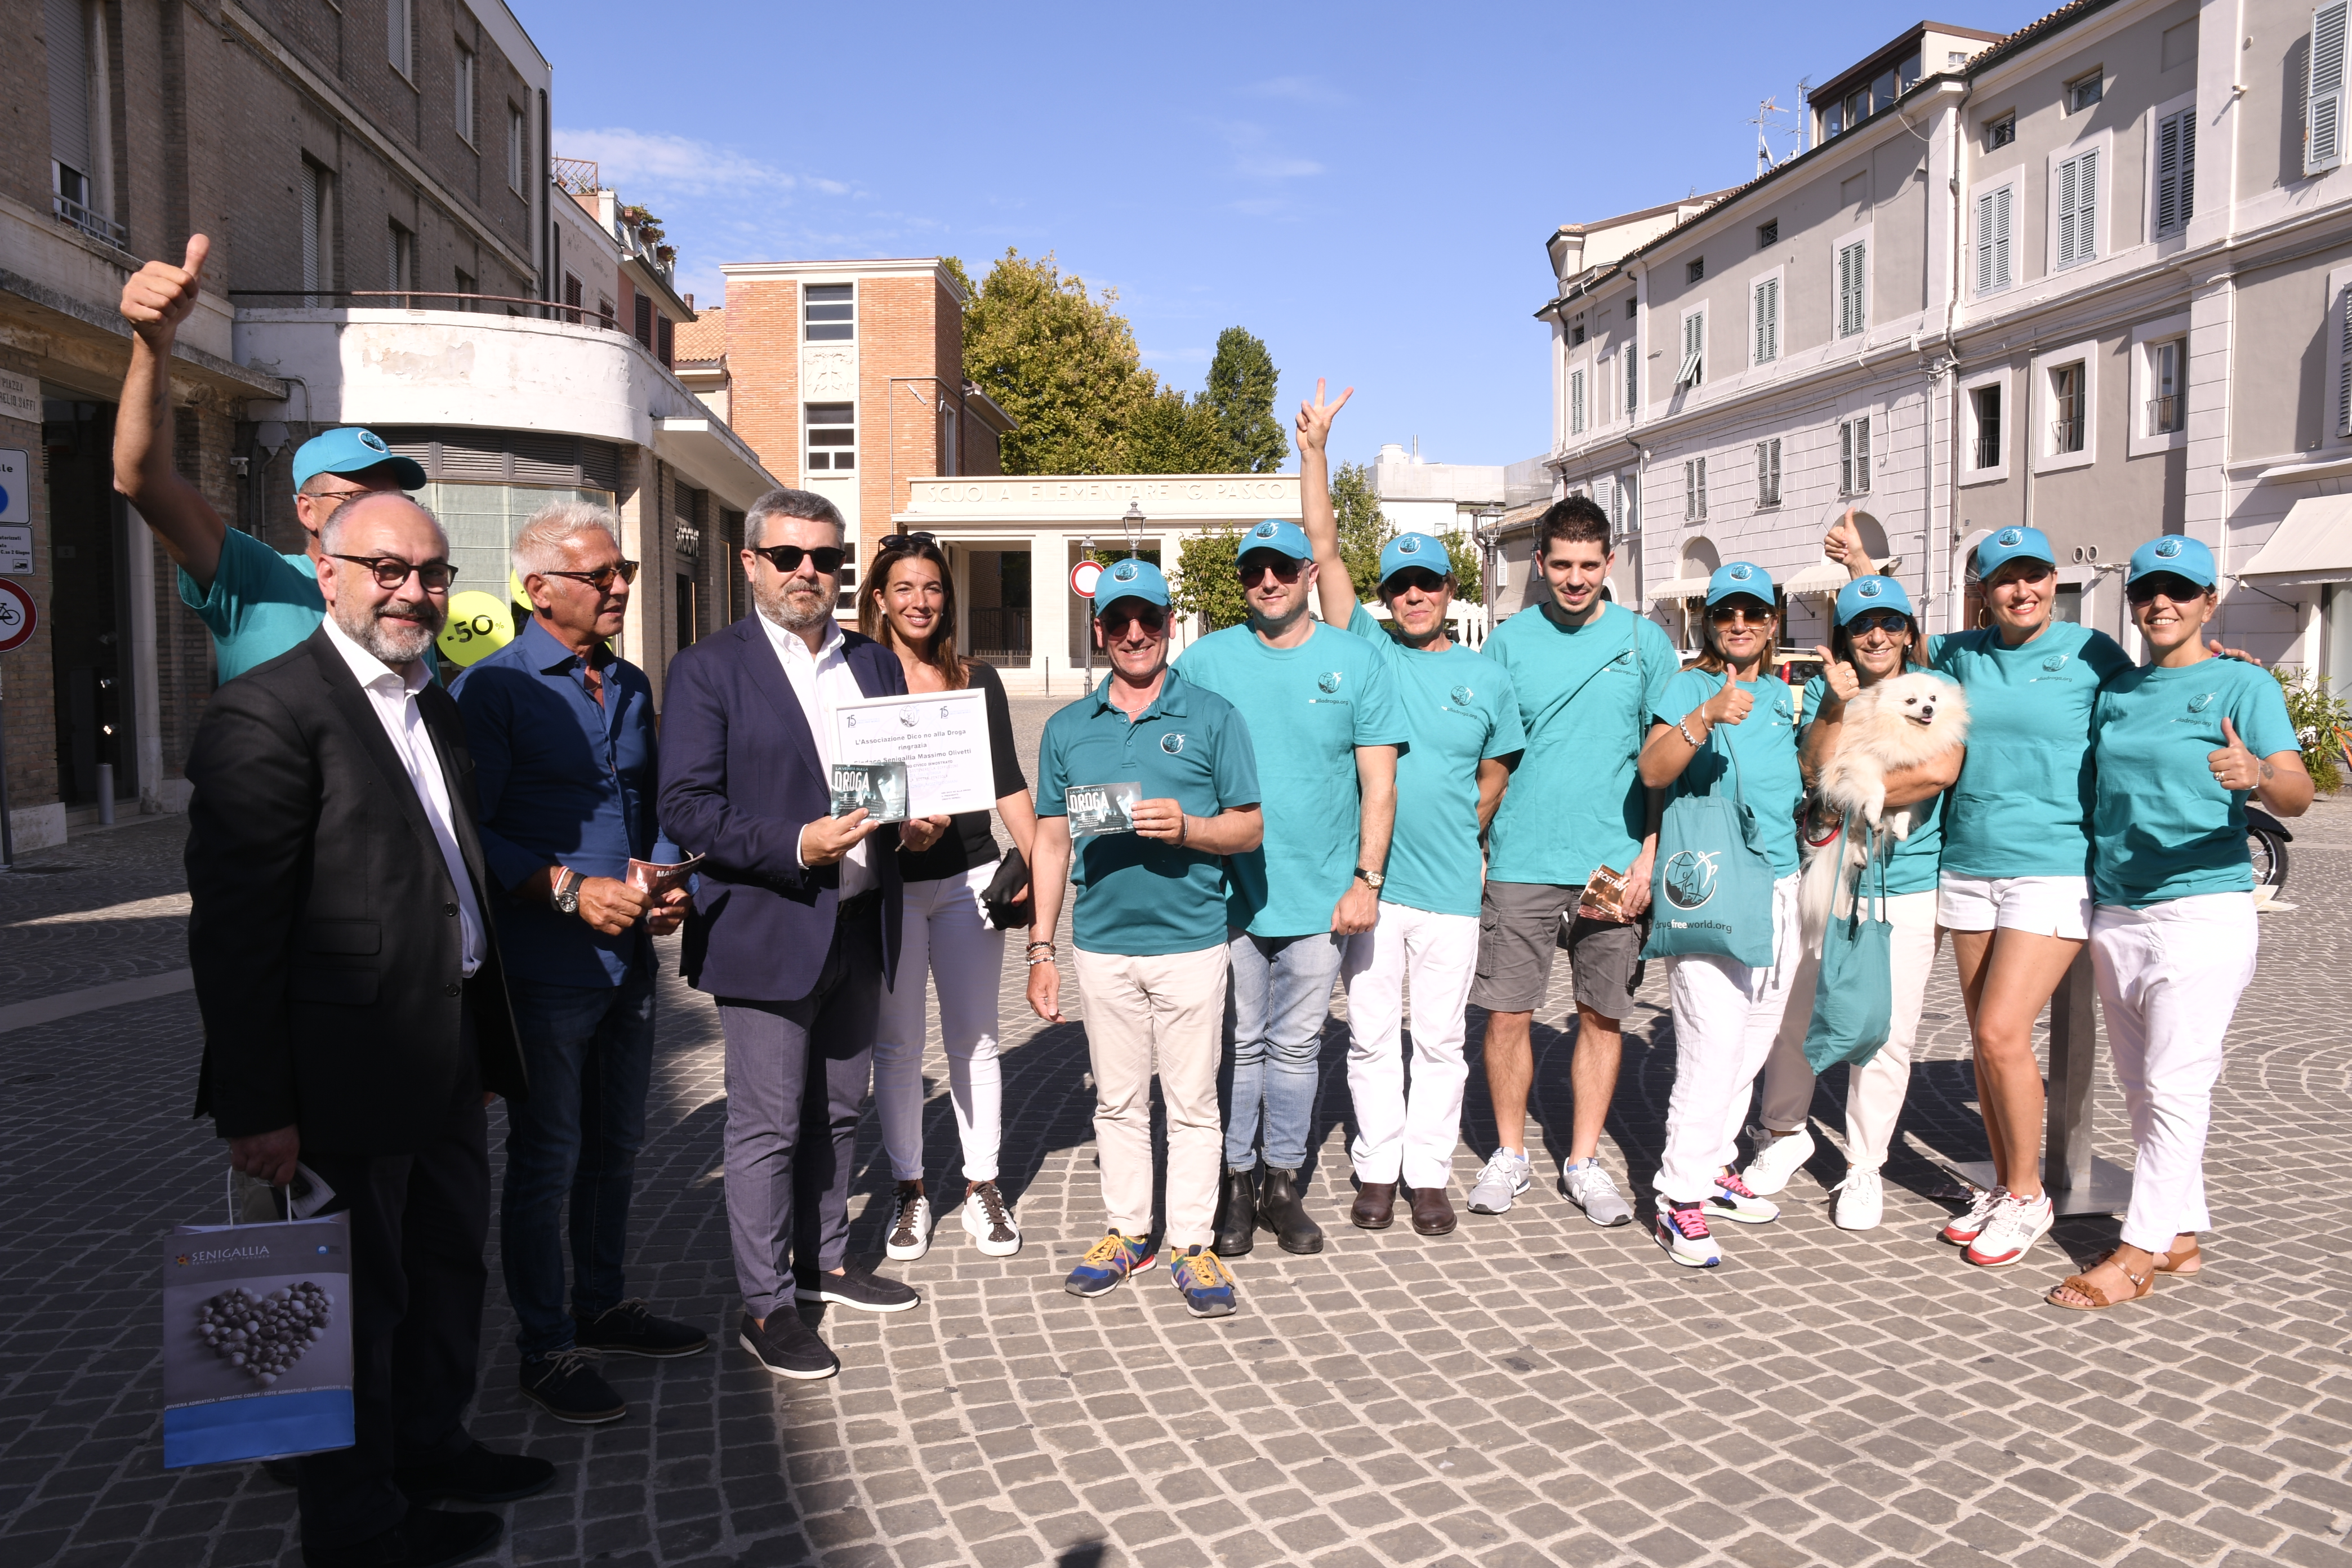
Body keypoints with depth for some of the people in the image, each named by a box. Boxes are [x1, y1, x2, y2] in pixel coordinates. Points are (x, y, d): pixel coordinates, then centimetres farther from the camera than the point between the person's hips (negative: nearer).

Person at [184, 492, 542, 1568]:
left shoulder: (432, 706, 12)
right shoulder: (266, 715, -16)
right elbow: (233, 931, -19)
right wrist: (256, 1107, -20)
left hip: (447, 1061, 9)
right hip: (348, 1074, -9)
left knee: (449, 1267, 23)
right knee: (356, 1298, 9)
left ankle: (431, 1446, 44)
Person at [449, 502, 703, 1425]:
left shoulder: (632, 686, 12)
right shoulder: (492, 689, -10)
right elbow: (473, 832, -13)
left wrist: (665, 881, 0)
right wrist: (571, 889, -21)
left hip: (629, 959, 7)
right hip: (545, 967, -7)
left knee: (616, 1147, 18)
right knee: (544, 1160, 4)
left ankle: (603, 1305, 35)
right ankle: (546, 1349, 18)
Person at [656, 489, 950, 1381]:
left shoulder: (875, 664, 12)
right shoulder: (708, 670, -6)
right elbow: (686, 806, -13)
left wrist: (913, 823, -3)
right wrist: (796, 845, -24)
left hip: (860, 928, 6)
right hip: (768, 931, -6)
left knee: (839, 1110, 17)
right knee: (767, 1126, 2)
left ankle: (826, 1264, 34)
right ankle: (766, 1307, 15)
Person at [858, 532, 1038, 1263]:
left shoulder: (977, 680, 6)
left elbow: (1008, 782, 7)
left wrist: (1038, 863, -1)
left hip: (968, 878, 2)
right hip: (889, 885, -1)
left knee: (974, 1040, 9)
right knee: (896, 1045, 8)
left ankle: (981, 1185, 22)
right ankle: (909, 1190, 22)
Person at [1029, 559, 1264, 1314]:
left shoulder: (1211, 716, 0)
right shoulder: (1068, 729, 8)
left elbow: (1249, 828, 0)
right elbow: (1052, 841, 10)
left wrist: (1185, 828, -20)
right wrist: (1040, 948, 6)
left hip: (1190, 941, -2)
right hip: (1101, 943, 3)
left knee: (1191, 1102, 5)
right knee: (1117, 1101, 13)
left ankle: (1192, 1243, 17)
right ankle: (1127, 1231, 27)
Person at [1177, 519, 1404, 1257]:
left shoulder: (1356, 661, 2)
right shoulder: (1206, 660, 2)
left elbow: (1378, 783, 1)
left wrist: (1366, 877, -4)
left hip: (1320, 897, 0)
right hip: (1227, 893, 0)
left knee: (1296, 1045, 10)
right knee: (1238, 1044, 8)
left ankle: (1282, 1182, 23)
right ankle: (1235, 1182, 21)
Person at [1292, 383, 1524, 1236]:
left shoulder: (1486, 675, 7)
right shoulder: (1366, 649, 4)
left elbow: (1494, 775, 16)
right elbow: (1324, 549, -1)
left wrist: (1454, 838, 8)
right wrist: (1315, 450, -3)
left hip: (1450, 887, 1)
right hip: (1368, 883, 0)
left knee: (1440, 1039, 8)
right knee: (1371, 1035, 8)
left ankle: (1429, 1172, 21)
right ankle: (1376, 1168, 22)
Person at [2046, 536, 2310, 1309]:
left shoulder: (2243, 684, -2)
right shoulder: (2116, 692, 14)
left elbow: (2297, 794, -13)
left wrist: (2257, 774, -34)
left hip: (2203, 907, -6)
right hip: (2116, 915, 6)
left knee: (2177, 1086, -7)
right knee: (2143, 1087, 10)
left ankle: (2139, 1252, -3)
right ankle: (2181, 1237, 20)